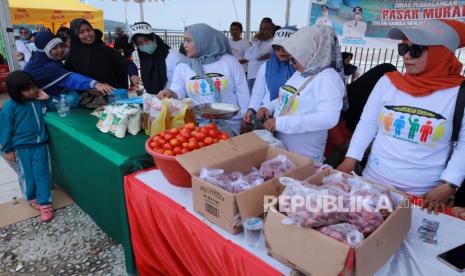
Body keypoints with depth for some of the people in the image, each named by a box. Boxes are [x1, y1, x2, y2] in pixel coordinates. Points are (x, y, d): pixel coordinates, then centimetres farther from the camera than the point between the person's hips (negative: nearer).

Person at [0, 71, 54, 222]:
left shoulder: (39, 99, -5)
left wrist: (46, 99, -11)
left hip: (40, 144, 2)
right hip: (22, 147, -2)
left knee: (42, 173, 4)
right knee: (27, 175, 14)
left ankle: (45, 203, 12)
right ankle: (32, 198, 35)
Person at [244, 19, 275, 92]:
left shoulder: (272, 43, -10)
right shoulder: (258, 41, 18)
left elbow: (256, 55, -20)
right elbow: (246, 55, 4)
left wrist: (255, 40, -5)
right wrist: (259, 57, -14)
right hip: (250, 75, 8)